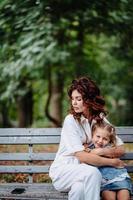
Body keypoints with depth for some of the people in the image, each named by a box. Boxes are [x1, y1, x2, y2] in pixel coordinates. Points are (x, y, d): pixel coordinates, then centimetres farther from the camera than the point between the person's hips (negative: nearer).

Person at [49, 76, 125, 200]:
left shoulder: (100, 120, 7)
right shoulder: (71, 120, -9)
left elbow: (121, 149, 2)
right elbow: (82, 156, -18)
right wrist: (113, 162, -11)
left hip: (83, 172, 3)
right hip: (62, 171, -3)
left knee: (80, 188, -36)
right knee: (92, 172, -35)